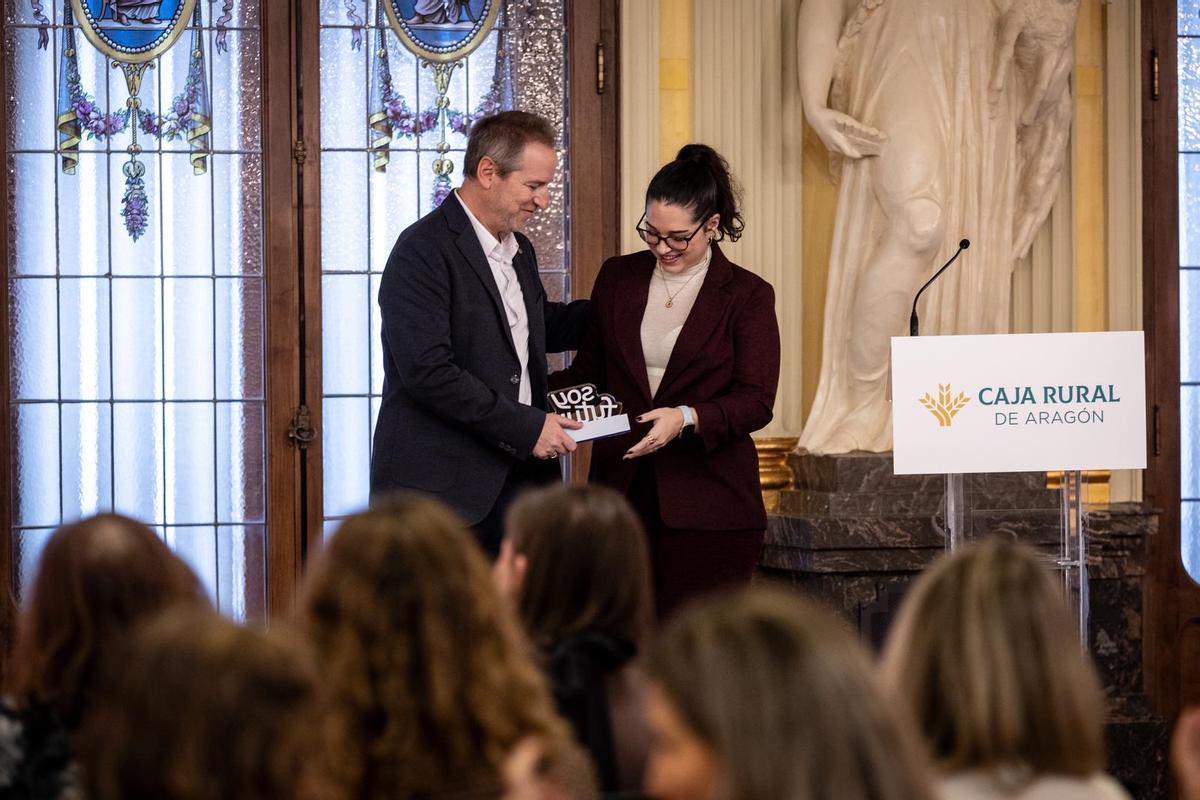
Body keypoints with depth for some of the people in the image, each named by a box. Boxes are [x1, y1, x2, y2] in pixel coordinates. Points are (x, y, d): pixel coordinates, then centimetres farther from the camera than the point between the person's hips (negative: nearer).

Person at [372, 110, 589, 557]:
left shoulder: (519, 250, 16)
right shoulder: (423, 251, -13)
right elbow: (427, 371, -22)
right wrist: (525, 426, -19)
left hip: (518, 477, 8)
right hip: (441, 487, -8)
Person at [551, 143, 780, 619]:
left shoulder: (747, 295, 0)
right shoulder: (617, 278, 11)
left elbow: (756, 401, -8)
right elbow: (590, 371, 17)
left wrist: (688, 418, -25)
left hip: (706, 503, -3)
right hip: (622, 491, 3)